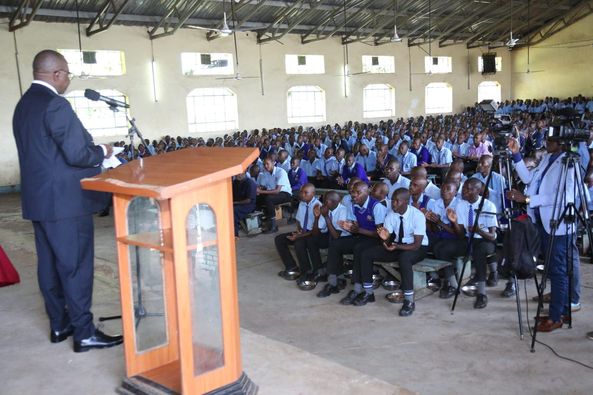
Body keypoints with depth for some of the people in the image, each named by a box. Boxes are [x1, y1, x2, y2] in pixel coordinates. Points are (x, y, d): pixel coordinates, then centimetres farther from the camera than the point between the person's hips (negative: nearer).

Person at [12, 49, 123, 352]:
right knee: (76, 265, -3)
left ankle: (59, 324, 25)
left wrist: (89, 147, 17)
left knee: (50, 264, 14)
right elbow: (77, 154, -21)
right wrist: (102, 152, -2)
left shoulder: (23, 105, 12)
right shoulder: (55, 104, -17)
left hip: (38, 198, 9)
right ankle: (84, 333, 4)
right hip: (64, 199, -9)